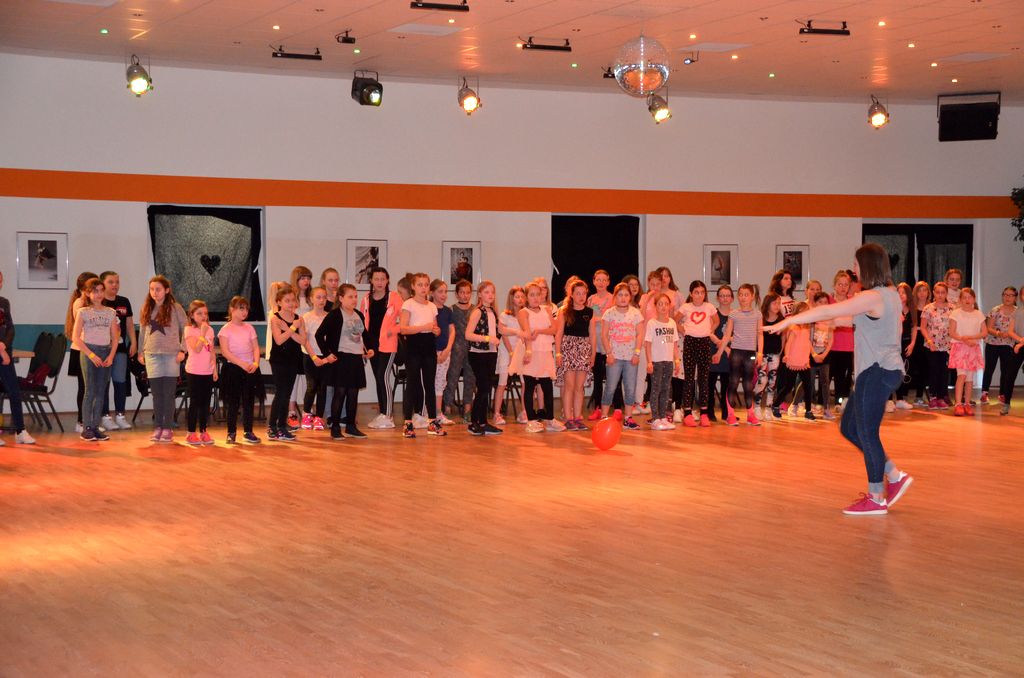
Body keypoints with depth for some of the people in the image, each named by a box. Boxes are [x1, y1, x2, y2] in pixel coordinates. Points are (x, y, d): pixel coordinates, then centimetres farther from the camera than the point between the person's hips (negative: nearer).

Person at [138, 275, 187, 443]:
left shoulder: (175, 308, -1)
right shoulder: (147, 308, 10)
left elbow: (185, 329, 1)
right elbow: (142, 331, 17)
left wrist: (182, 350, -5)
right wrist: (141, 351, 14)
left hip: (171, 355, -3)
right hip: (152, 355, 3)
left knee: (168, 393, -2)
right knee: (156, 394, 6)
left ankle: (167, 428, 4)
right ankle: (158, 427, 12)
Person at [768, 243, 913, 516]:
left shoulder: (872, 297, -16)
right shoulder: (889, 294, 14)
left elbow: (828, 311, -18)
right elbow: (857, 319, 22)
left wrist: (788, 321, -14)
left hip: (877, 371, -10)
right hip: (878, 371, 10)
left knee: (866, 433, -3)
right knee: (849, 427, 14)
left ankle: (876, 498, 5)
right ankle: (895, 476, 16)